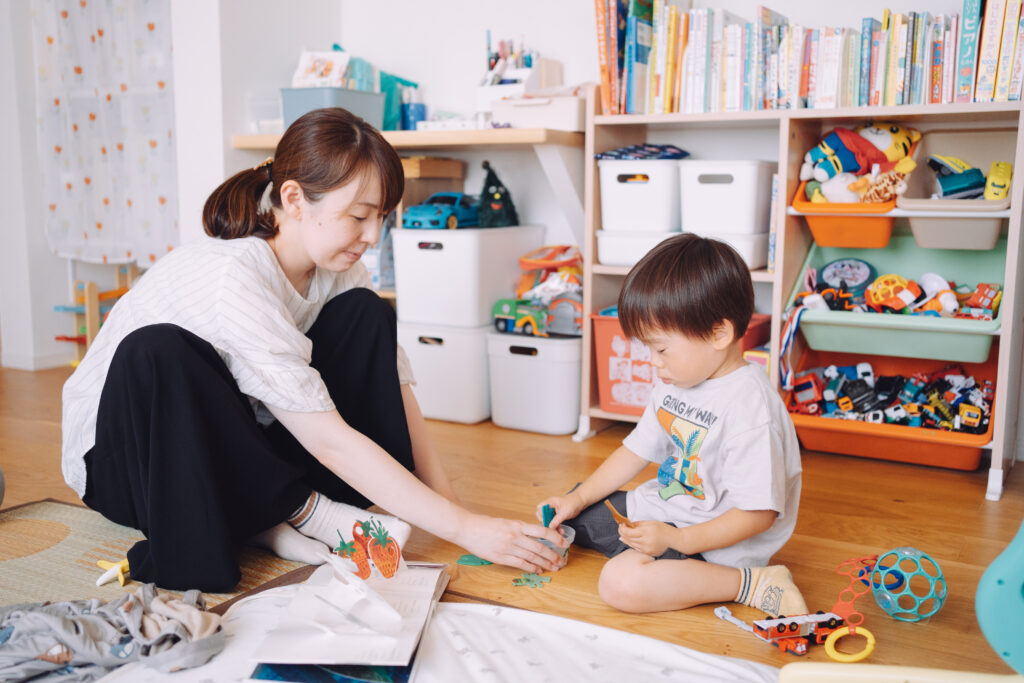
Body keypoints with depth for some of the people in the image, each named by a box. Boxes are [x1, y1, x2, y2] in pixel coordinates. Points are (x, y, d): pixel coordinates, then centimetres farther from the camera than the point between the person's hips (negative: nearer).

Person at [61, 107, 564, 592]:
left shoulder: (336, 270, -9)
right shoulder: (234, 280, -32)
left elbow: (396, 394, -8)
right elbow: (330, 441, -33)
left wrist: (448, 503, -18)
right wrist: (466, 529, -32)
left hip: (234, 447, 6)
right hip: (123, 457, -6)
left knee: (364, 314, -9)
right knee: (160, 353, -39)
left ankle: (271, 519, -15)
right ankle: (305, 509, -18)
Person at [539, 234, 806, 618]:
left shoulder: (749, 406, -26)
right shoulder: (674, 384, 3)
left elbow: (757, 513, -26)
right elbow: (637, 451, 14)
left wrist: (676, 540, -30)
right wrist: (579, 499, 7)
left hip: (712, 543, -9)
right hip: (660, 507, 9)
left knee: (622, 583, -32)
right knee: (563, 510, 7)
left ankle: (751, 584, -17)